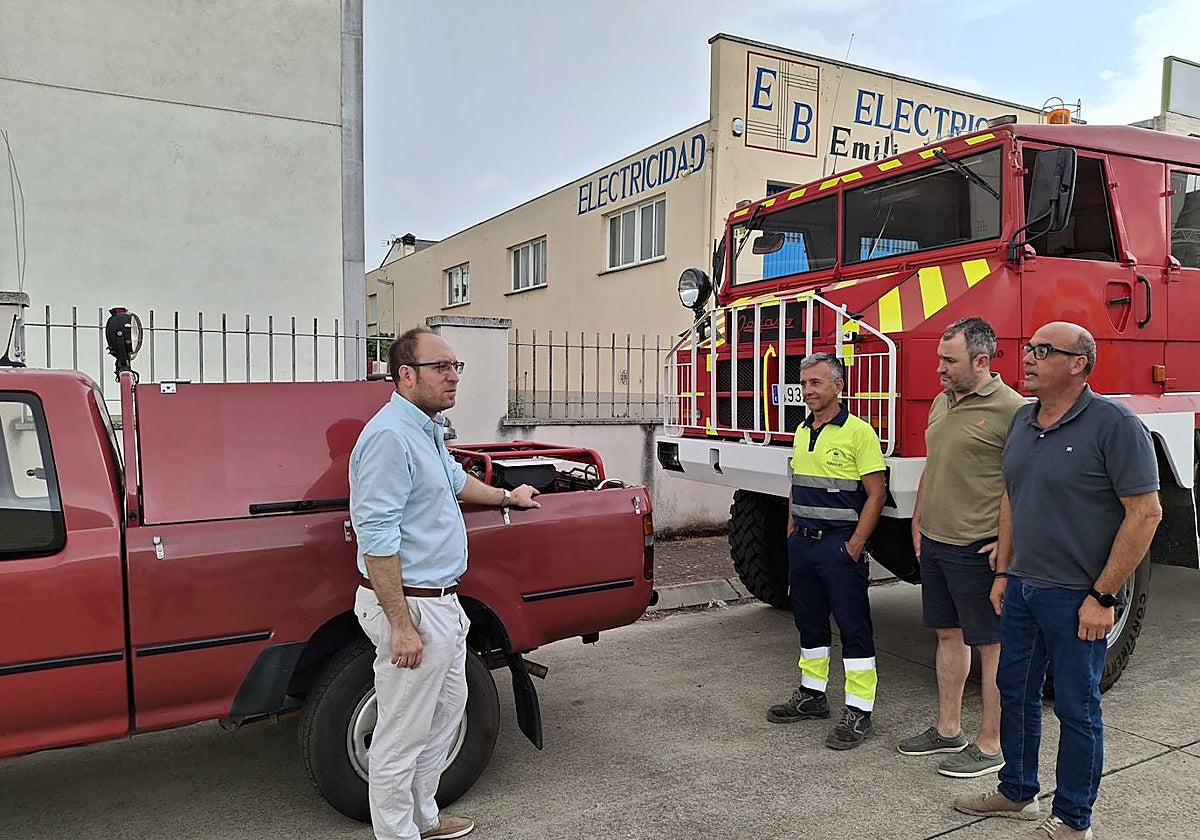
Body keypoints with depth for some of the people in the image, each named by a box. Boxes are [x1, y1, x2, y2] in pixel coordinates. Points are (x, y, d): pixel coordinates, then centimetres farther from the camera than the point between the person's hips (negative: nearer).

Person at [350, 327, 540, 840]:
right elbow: (376, 538, -25)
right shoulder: (389, 436, -21)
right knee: (402, 736, 4)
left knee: (446, 711, 23)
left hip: (442, 602, 11)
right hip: (410, 606, -11)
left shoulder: (427, 431, 12)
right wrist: (401, 625, -26)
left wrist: (508, 497, 46)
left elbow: (455, 481, 33)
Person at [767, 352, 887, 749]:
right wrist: (793, 533, 13)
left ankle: (859, 712, 8)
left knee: (854, 627, 0)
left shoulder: (858, 432, -11)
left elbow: (876, 494, -13)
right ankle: (812, 695, 30)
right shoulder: (802, 432, 12)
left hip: (840, 545, -8)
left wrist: (855, 546, -16)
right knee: (809, 623, 17)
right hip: (803, 543, 8)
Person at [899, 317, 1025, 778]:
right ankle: (948, 730, 31)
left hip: (979, 550, -8)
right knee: (948, 635, 17)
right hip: (935, 544, 8)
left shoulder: (1010, 409, -14)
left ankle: (990, 745, 17)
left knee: (991, 645, 5)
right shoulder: (942, 403, 12)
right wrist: (918, 523, 18)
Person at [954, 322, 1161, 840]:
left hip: (1076, 598, -7)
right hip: (1022, 589, 7)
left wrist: (1103, 597, -17)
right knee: (1015, 693, 17)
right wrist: (1003, 571, 12)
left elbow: (1145, 513, -17)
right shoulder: (1022, 421, 7)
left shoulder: (1114, 424, -15)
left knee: (1076, 709, 7)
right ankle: (1017, 792, 36)